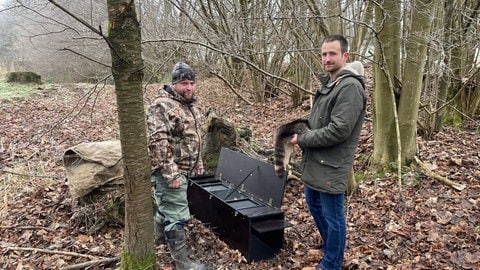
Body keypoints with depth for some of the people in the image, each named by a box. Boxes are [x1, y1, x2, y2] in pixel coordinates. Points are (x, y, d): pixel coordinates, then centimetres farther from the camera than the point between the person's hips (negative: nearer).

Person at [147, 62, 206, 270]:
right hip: (170, 171, -9)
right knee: (177, 216, -3)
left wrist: (198, 163, 20)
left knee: (166, 208, 24)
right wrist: (171, 174, -27)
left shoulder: (190, 105, 12)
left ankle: (156, 238, 44)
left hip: (183, 169, 9)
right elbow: (157, 142, -25)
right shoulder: (162, 106, -19)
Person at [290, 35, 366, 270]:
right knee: (314, 204, 24)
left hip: (331, 165, -10)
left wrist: (302, 139, -16)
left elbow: (338, 131, -25)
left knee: (332, 216, 5)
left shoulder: (350, 86, -19)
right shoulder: (328, 83, 12)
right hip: (315, 161, 10)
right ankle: (330, 247, 45)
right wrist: (301, 132, 4)